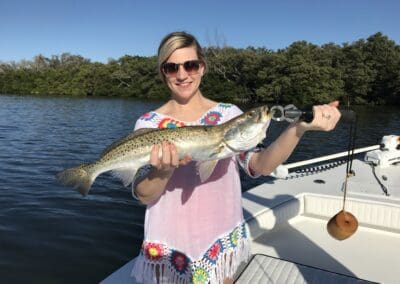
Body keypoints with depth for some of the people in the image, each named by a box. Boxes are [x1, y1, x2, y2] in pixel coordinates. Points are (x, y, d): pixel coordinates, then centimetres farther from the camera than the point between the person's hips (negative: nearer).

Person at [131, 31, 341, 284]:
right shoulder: (148, 123, -7)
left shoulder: (229, 114, -6)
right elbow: (143, 196, -12)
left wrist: (299, 128, -33)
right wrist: (164, 170, -33)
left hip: (222, 243, 2)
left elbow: (260, 166, -18)